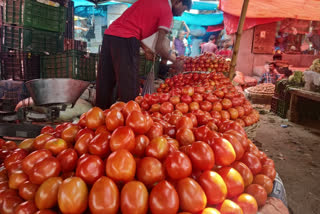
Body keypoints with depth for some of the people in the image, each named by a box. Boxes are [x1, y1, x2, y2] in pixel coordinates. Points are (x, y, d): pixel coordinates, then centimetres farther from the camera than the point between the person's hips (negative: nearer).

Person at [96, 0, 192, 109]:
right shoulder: (167, 11, 0)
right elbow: (160, 46, -7)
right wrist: (175, 61, 6)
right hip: (125, 40, -9)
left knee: (105, 83, 12)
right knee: (128, 85, -5)